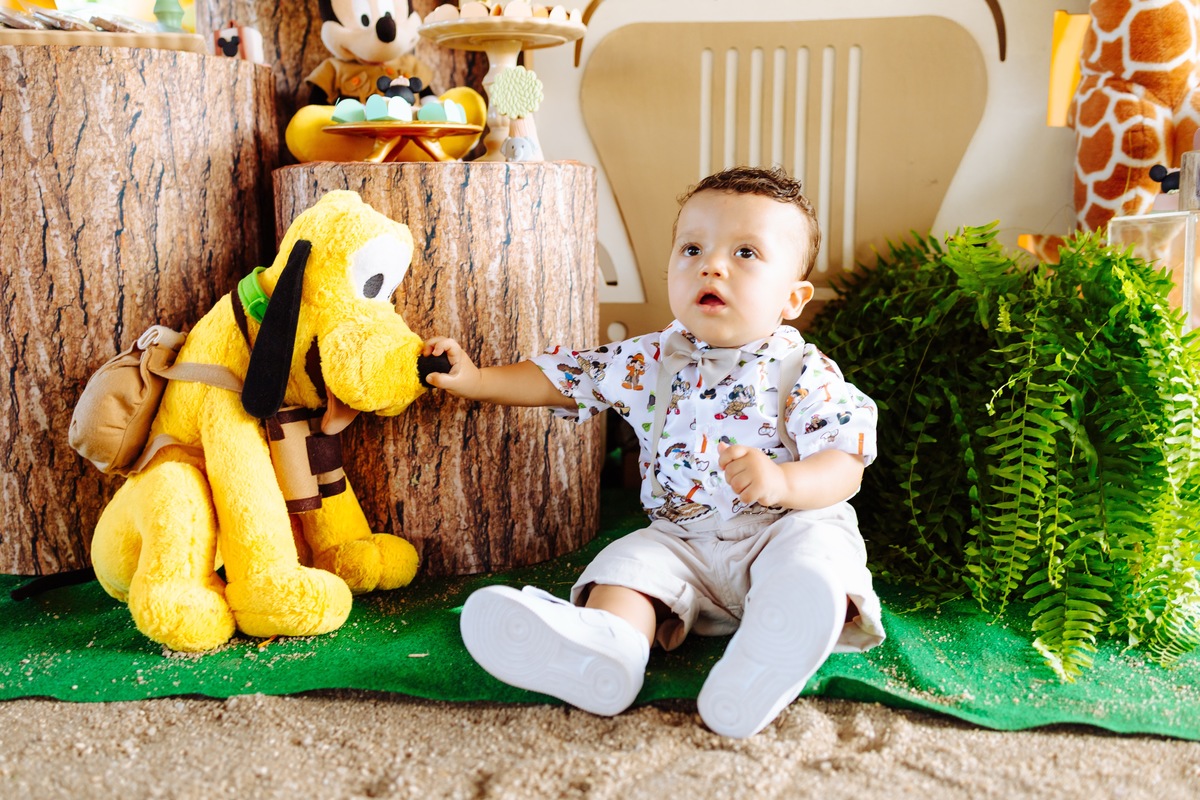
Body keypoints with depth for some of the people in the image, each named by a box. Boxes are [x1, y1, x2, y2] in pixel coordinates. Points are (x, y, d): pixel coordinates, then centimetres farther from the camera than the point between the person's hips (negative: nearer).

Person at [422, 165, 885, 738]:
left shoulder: (804, 374, -4)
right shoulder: (650, 362, 7)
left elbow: (845, 466, -11)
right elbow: (562, 379, 17)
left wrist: (783, 482, -32)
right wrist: (477, 380, 12)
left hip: (786, 529, -3)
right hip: (681, 542, 3)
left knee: (813, 557, -33)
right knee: (627, 564, -22)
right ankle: (607, 645, -49)